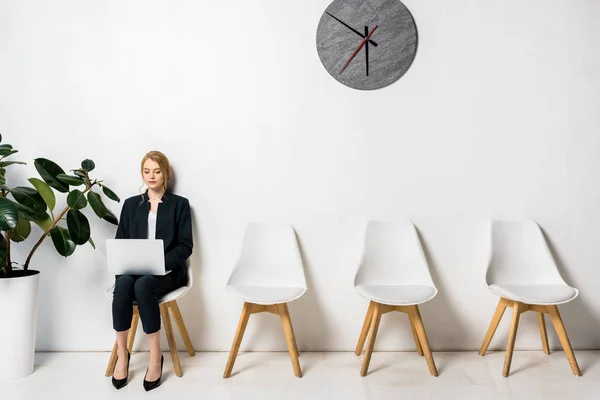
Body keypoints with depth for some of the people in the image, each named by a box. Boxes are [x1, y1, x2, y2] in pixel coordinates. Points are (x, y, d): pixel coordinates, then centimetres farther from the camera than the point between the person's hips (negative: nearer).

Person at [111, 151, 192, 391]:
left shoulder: (179, 204, 7)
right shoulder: (131, 204, 16)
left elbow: (185, 246, 0)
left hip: (167, 271, -2)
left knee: (143, 285, -35)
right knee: (123, 284, -33)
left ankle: (156, 356, -23)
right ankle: (122, 354, -18)